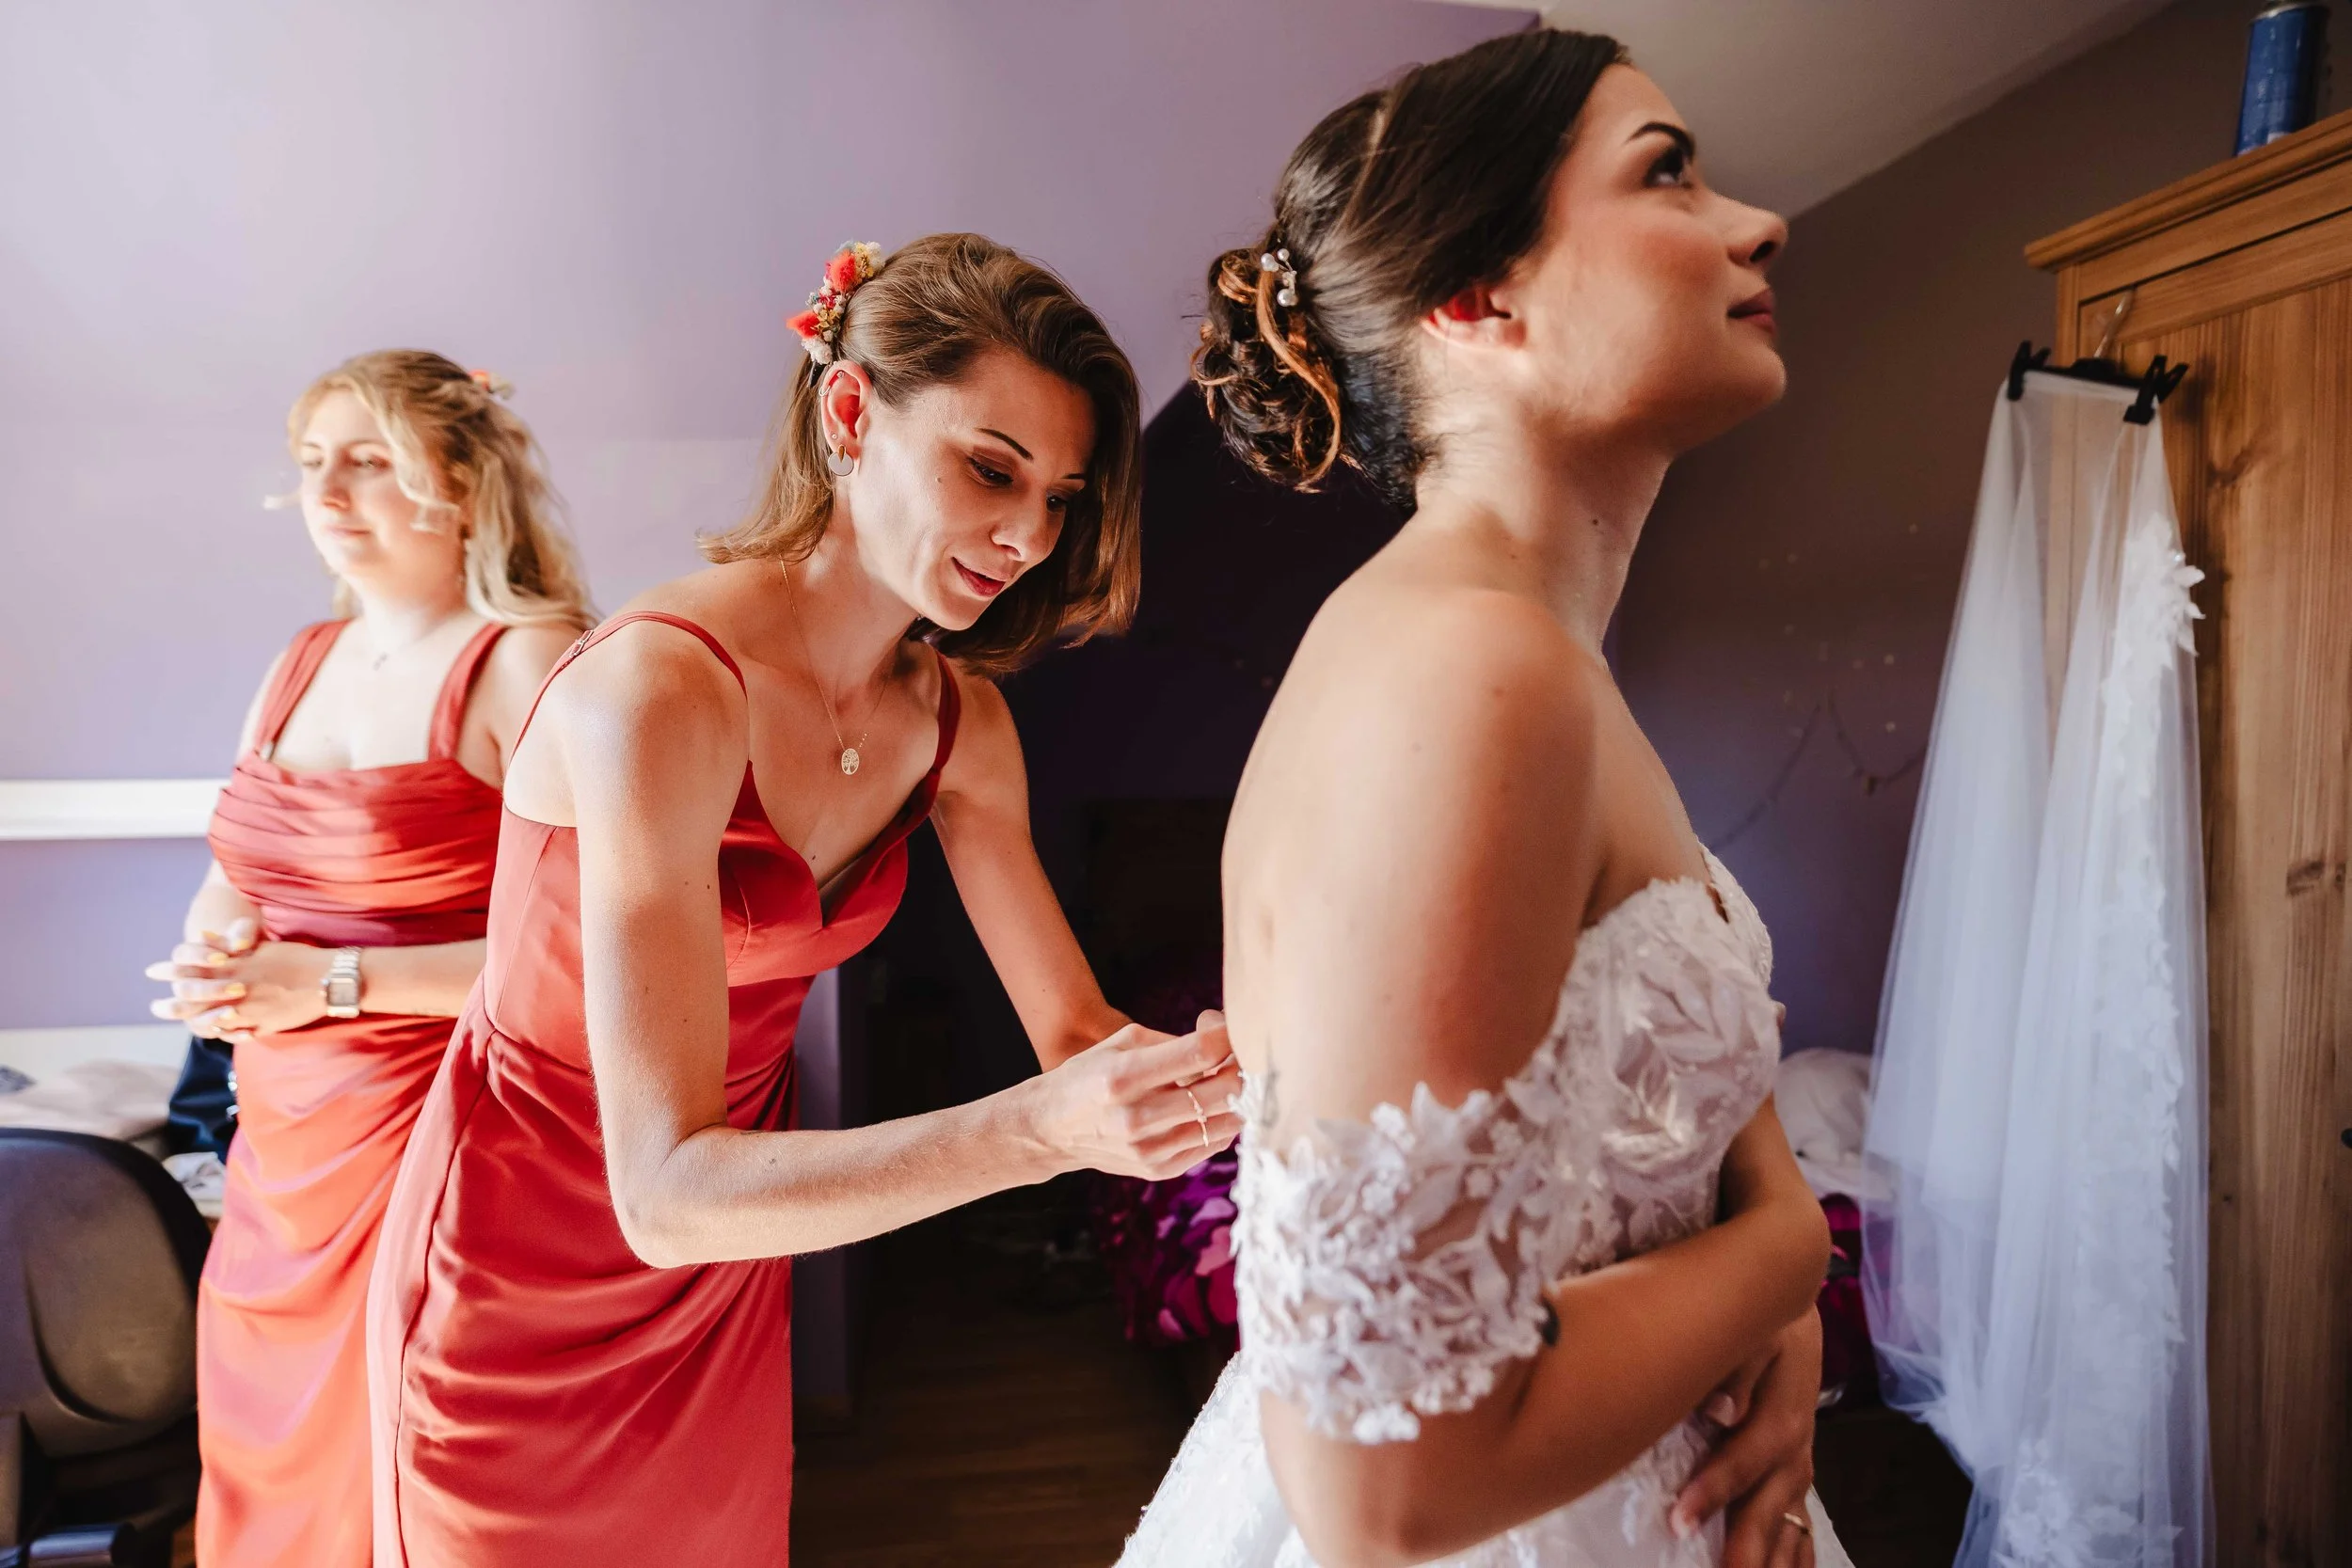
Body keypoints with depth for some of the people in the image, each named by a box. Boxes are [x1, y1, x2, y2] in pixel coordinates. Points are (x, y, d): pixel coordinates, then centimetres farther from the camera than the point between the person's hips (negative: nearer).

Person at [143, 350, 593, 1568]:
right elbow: (229, 881, 19)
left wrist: (336, 982, -19)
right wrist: (222, 952, -3)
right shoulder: (302, 660, 11)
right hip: (279, 1145, 7)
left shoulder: (529, 660, -13)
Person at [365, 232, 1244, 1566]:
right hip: (525, 1297, -6)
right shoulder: (663, 689, -31)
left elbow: (1076, 1028, -6)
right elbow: (669, 1190, -34)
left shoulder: (958, 719, -8)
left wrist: (1224, 1065, -26)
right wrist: (1039, 1126, -45)